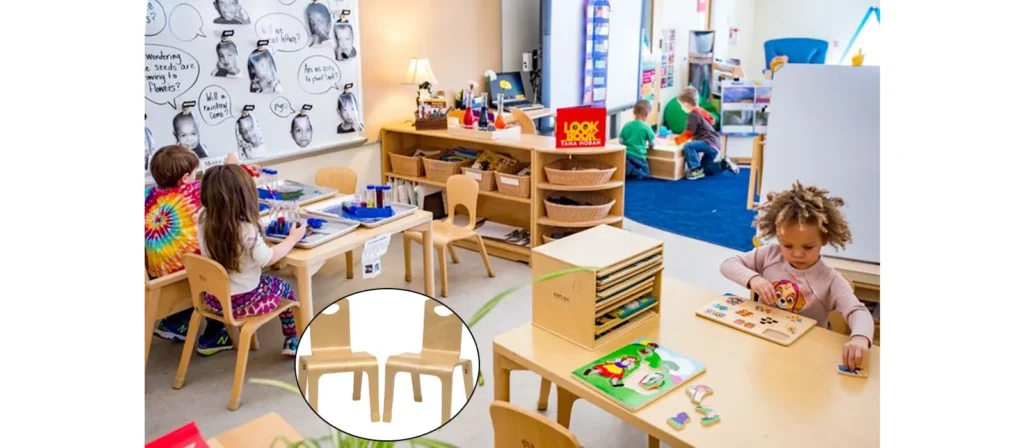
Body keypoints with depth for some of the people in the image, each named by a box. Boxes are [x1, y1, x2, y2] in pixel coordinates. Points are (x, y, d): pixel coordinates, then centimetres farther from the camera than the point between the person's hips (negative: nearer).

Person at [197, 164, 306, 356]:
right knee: (284, 288, 22)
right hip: (241, 301, -6)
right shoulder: (246, 229, -27)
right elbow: (267, 259, -20)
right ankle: (292, 341, 28)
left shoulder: (204, 221, -9)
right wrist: (293, 238, -6)